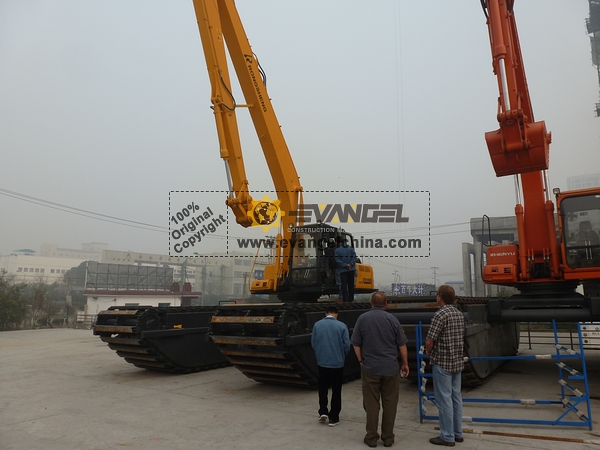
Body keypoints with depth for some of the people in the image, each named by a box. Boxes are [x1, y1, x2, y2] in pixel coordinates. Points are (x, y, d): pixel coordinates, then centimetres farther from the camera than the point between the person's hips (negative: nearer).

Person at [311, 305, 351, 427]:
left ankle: (323, 411, 12)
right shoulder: (342, 326, -10)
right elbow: (347, 345, -7)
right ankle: (333, 418, 15)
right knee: (336, 391, 10)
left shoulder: (317, 325, -4)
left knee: (323, 388, 21)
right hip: (337, 362, -2)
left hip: (322, 362, 2)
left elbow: (313, 343, 2)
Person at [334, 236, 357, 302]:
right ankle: (351, 298, 22)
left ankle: (345, 299, -3)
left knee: (344, 285, 1)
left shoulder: (337, 250, -8)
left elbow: (338, 260, -15)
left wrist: (345, 265, -12)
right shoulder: (350, 248, 6)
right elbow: (354, 257, -1)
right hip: (351, 269, 4)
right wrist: (350, 264, -8)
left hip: (343, 270, -4)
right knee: (351, 284, 15)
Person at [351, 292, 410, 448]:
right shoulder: (392, 319, -3)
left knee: (371, 403, 6)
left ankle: (371, 438, 11)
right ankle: (388, 437, 15)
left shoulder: (362, 319, -3)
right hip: (391, 367, 0)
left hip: (370, 368, 0)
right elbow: (402, 345, 1)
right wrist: (405, 363, 13)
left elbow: (356, 345, 0)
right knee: (389, 404, 9)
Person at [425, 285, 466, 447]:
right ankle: (458, 433, 23)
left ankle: (447, 437, 6)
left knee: (444, 399, -1)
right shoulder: (459, 314, 8)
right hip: (457, 361, 8)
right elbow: (460, 339, 15)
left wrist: (428, 353, 2)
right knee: (456, 397, 14)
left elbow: (429, 341, -18)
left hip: (442, 363, -8)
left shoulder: (440, 314, -18)